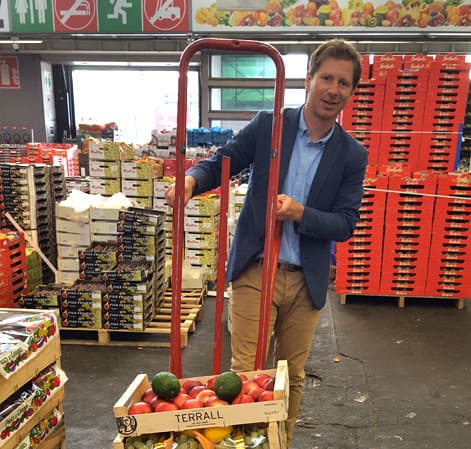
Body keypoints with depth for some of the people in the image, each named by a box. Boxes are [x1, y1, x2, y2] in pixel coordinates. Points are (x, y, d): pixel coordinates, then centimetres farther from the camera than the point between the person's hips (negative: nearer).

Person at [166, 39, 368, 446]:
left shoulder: (352, 155, -1)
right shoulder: (268, 125, -2)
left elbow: (345, 225, -4)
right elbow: (221, 163, 2)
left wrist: (299, 213, -22)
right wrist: (191, 179, -21)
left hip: (306, 280, 2)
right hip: (256, 271, -2)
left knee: (293, 376, 16)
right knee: (245, 372, 2)